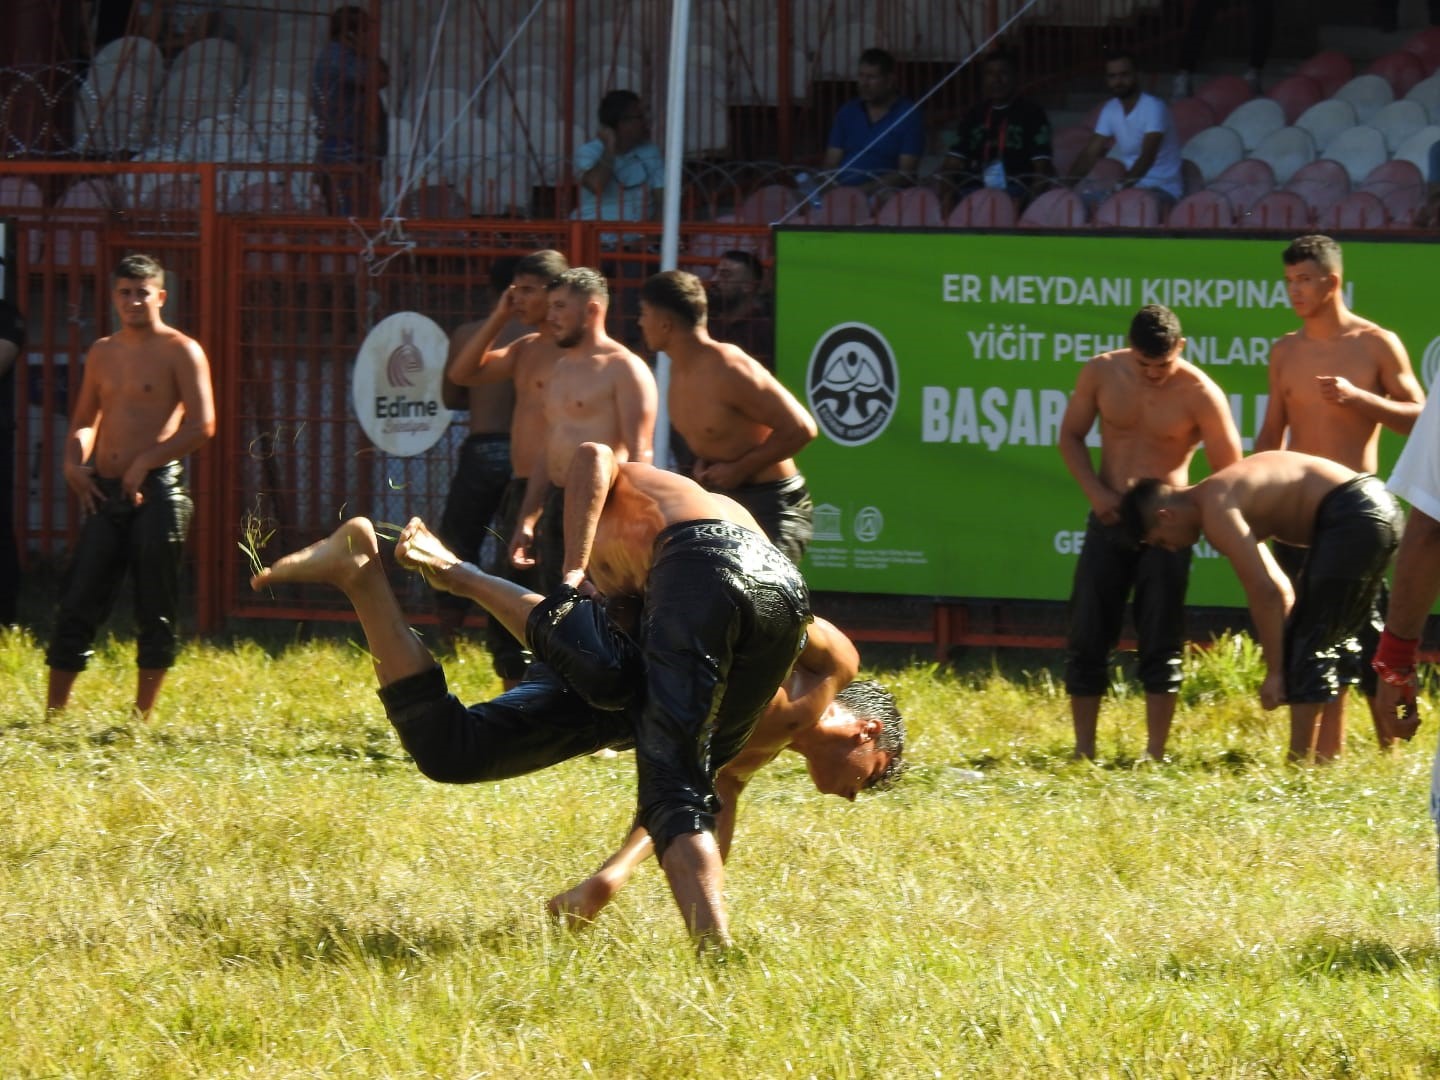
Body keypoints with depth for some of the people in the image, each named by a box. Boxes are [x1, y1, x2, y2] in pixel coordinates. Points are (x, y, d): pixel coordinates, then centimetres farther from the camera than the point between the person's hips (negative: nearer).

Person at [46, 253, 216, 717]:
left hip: (156, 492, -5)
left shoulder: (180, 352, -3)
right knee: (77, 605, 2)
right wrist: (74, 462, 4)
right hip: (105, 493, 5)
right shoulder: (103, 353, 15)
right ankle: (53, 713, 4)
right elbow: (85, 419, 24)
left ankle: (141, 718, 5)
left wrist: (145, 463, -14)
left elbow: (202, 426, -11)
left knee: (155, 613, -1)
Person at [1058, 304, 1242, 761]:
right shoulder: (1101, 373, -5)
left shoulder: (1200, 394, -13)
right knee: (1087, 637, 2)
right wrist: (1095, 491, -7)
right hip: (1109, 519, 3)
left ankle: (1155, 753, 4)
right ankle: (1083, 750, 8)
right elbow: (1071, 436, 8)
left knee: (1161, 643, -2)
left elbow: (1229, 475, -9)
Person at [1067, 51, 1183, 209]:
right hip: (1131, 185, 7)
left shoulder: (1153, 107, -16)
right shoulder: (1110, 110, 6)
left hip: (1162, 188, -7)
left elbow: (1147, 156, -27)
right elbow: (1090, 153, 4)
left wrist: (1122, 185, -43)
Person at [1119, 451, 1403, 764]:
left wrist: (1275, 672, -12)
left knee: (1309, 641, -7)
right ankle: (1325, 754, 20)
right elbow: (1278, 589, 23)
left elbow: (1264, 591, -17)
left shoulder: (1216, 510, -11)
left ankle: (1301, 761, -9)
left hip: (1353, 518, -10)